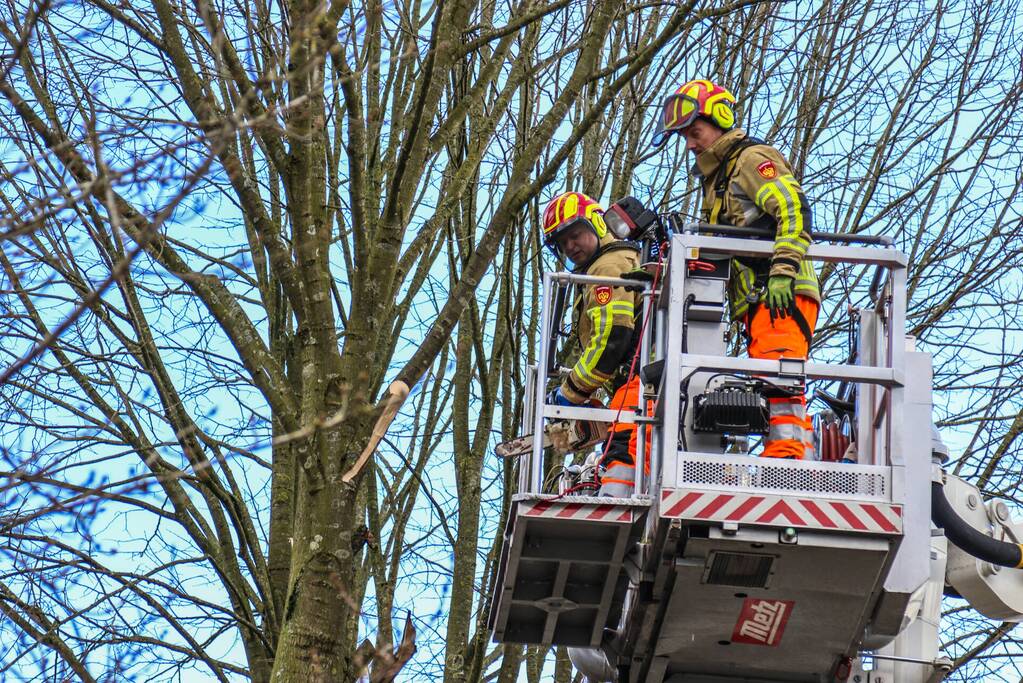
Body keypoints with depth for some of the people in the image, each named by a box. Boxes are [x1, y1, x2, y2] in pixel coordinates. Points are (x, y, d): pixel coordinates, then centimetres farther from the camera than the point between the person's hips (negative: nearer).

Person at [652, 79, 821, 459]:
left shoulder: (751, 159, 0)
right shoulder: (716, 177, 30)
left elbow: (793, 208, -14)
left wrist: (783, 269, -24)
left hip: (782, 294, -10)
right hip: (756, 300, 10)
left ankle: (787, 454, -31)